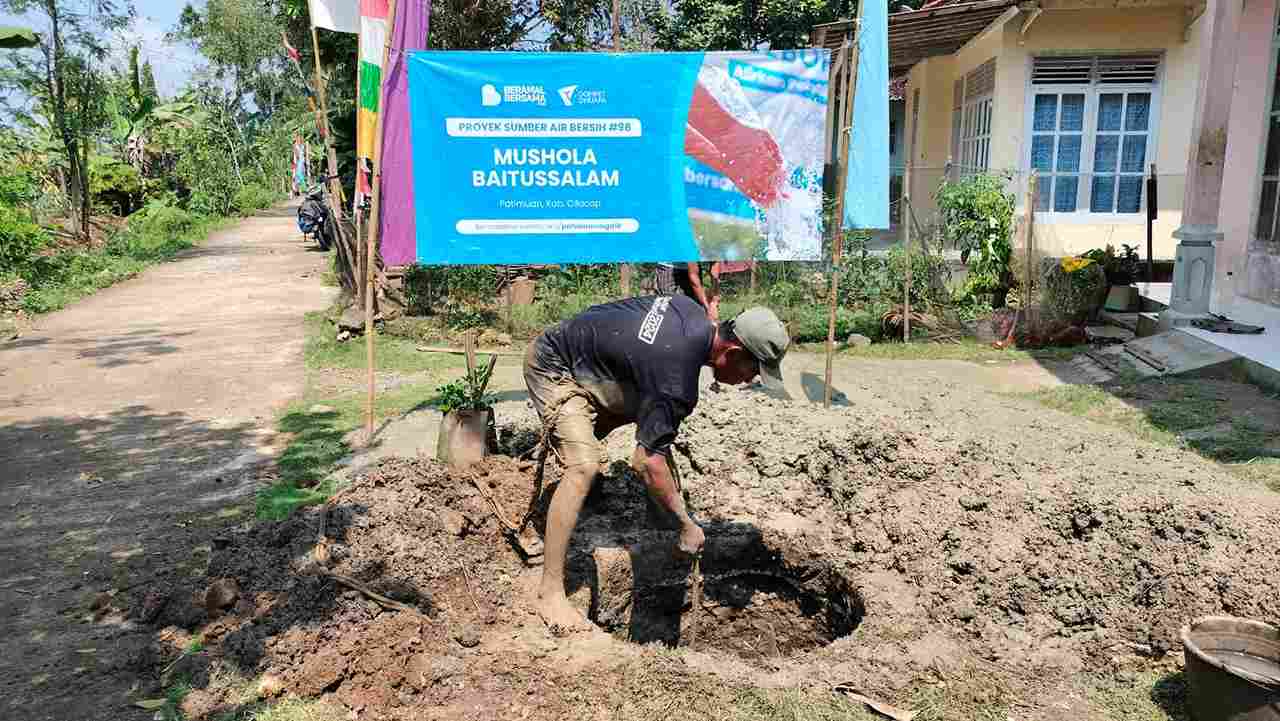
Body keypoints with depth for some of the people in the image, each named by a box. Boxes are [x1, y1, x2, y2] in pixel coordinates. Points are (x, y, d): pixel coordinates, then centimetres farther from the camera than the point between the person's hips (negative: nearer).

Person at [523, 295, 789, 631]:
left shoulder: (694, 311, -6)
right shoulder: (676, 381, -30)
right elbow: (647, 461, -29)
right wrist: (686, 524, -19)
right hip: (554, 368, -9)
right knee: (584, 467, -23)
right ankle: (550, 593, -21)